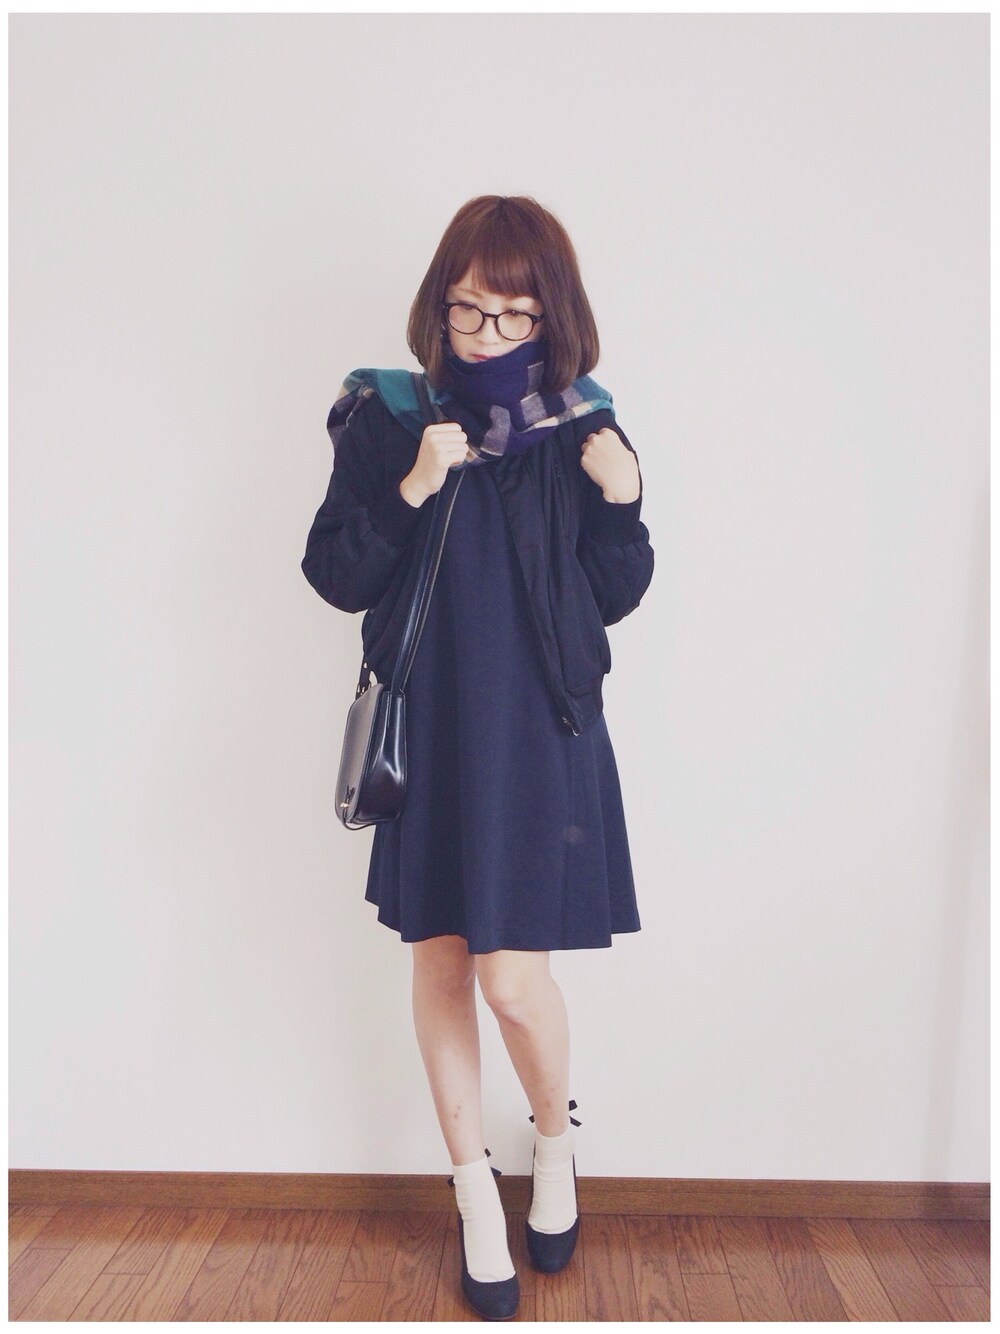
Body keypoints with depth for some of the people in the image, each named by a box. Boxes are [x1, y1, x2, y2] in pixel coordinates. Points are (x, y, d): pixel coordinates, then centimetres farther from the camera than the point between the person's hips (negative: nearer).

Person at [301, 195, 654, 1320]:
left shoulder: (582, 431, 0)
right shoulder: (386, 418, -1)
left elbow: (613, 599, 4)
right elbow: (333, 577, -3)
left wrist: (623, 505, -13)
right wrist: (408, 493, -17)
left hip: (542, 737, -1)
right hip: (428, 732, 2)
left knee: (512, 977, -5)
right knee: (438, 962, 11)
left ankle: (556, 1140, 31)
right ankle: (474, 1190, 34)